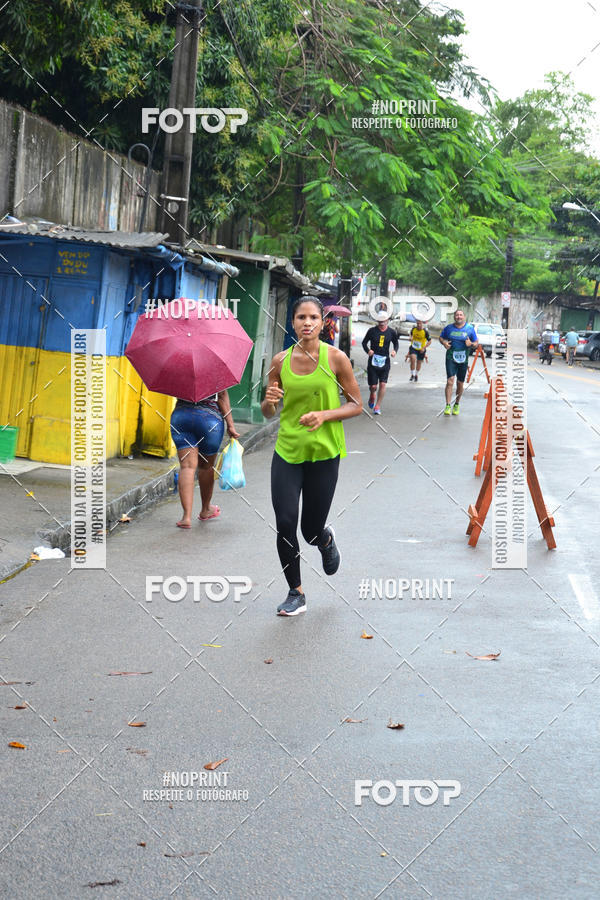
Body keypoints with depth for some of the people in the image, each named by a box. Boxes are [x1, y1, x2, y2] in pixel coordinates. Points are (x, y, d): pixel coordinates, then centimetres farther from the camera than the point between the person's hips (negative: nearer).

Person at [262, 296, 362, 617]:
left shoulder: (336, 358, -6)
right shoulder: (281, 360, 1)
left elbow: (356, 404, 0)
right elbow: (268, 413, 10)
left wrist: (325, 415, -17)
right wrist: (269, 401, -14)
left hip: (323, 452, -2)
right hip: (287, 450, 2)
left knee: (312, 531, 5)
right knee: (285, 524, -7)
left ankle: (326, 539, 44)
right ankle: (296, 594, 11)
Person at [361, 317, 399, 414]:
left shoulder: (391, 332, 2)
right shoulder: (372, 331, -3)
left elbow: (396, 343, 16)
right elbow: (364, 342, 6)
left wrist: (395, 350, -6)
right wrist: (368, 350, -14)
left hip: (385, 362, 1)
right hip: (373, 361, -1)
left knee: (383, 384, -8)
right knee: (373, 386, 0)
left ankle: (378, 406, 5)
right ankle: (372, 397, 35)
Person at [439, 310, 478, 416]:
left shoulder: (470, 329, 3)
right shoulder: (448, 328, 4)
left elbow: (476, 343, 7)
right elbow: (441, 337, 17)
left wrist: (471, 344, -16)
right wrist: (444, 343, -6)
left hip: (463, 359, 1)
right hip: (451, 358, -1)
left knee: (460, 383, 9)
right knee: (450, 381, -16)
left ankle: (457, 404, 29)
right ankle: (448, 406, -16)